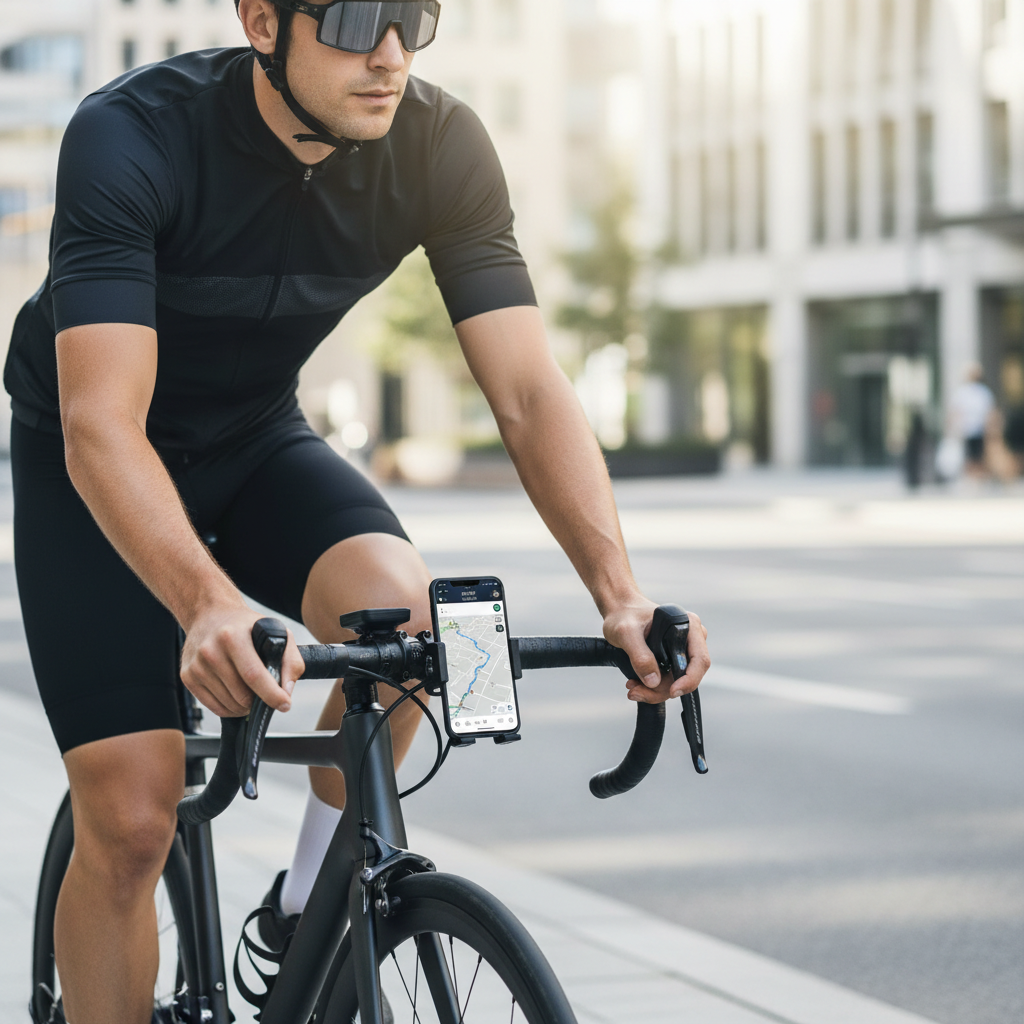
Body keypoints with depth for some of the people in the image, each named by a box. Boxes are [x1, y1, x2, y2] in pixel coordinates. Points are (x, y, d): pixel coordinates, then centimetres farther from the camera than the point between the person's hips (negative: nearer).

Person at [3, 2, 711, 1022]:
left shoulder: (439, 146, -19)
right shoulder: (130, 135, -30)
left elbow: (529, 392, -21)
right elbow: (102, 425, -39)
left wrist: (619, 591, -36)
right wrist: (208, 605, -56)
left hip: (256, 440, 3)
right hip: (91, 470, -3)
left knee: (398, 604, -29)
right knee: (131, 823, -13)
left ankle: (314, 913, -5)